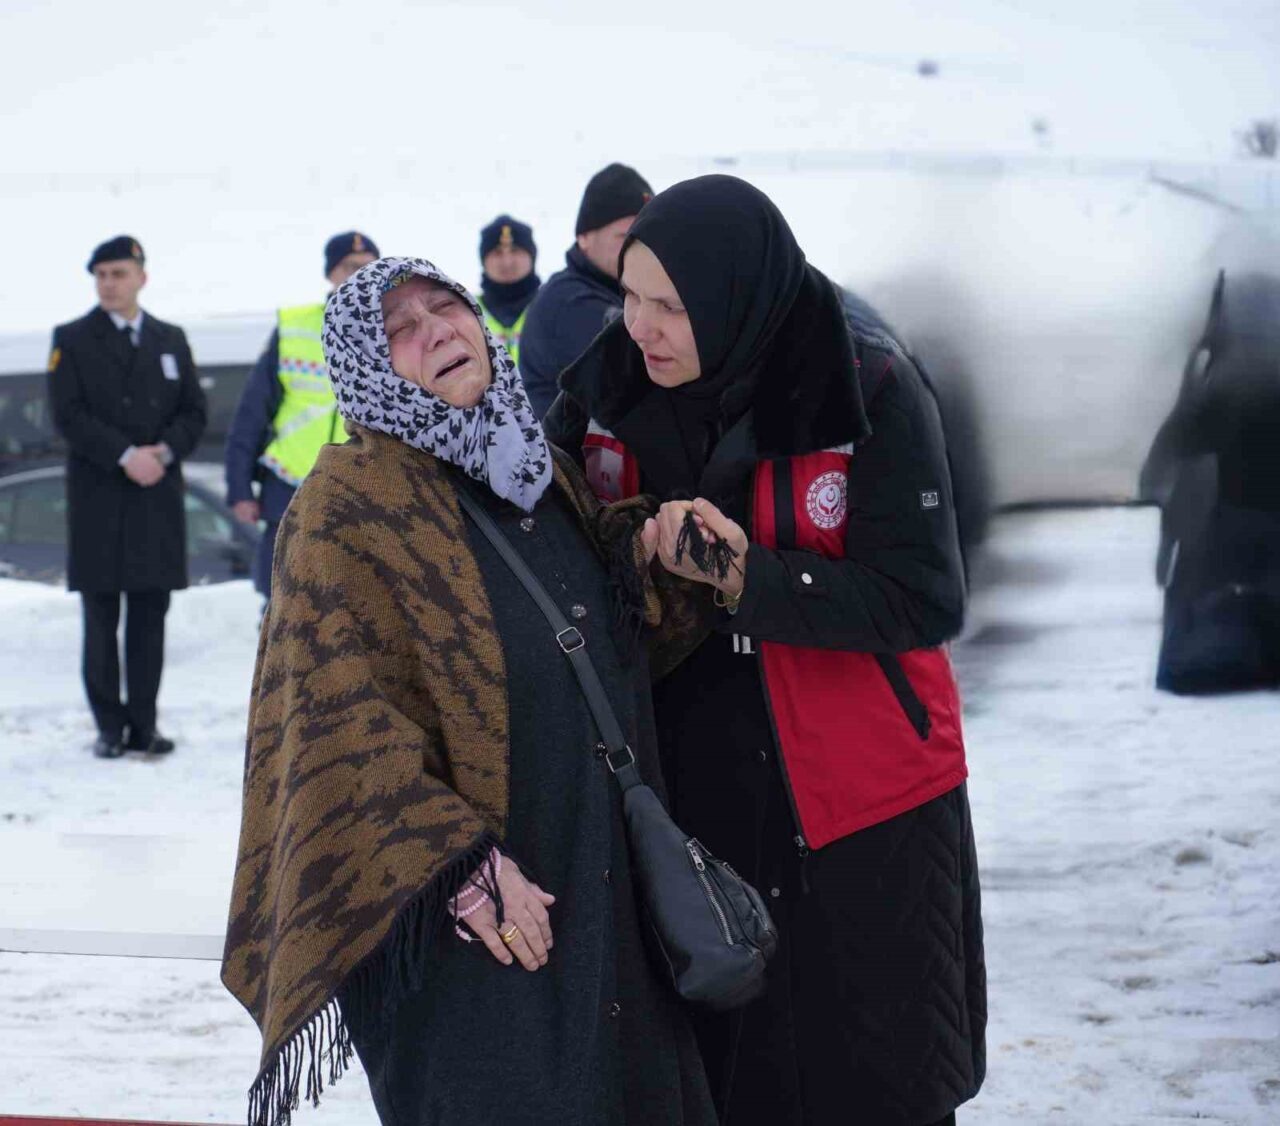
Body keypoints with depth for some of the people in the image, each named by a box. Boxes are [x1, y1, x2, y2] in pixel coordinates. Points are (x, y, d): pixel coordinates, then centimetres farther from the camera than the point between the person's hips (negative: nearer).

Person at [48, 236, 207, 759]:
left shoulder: (171, 340, 14)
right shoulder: (72, 340, 3)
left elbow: (193, 412, 9)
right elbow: (68, 415, -8)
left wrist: (164, 451, -10)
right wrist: (125, 456, -17)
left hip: (158, 495, 3)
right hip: (98, 499, -3)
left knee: (150, 614, 2)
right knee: (102, 617, -1)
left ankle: (144, 725, 7)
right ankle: (109, 727, 5)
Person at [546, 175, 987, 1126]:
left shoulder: (870, 394, -15)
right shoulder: (609, 387, -4)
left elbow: (923, 603, -18)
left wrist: (744, 576, -27)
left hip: (861, 807, -3)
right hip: (691, 798, 4)